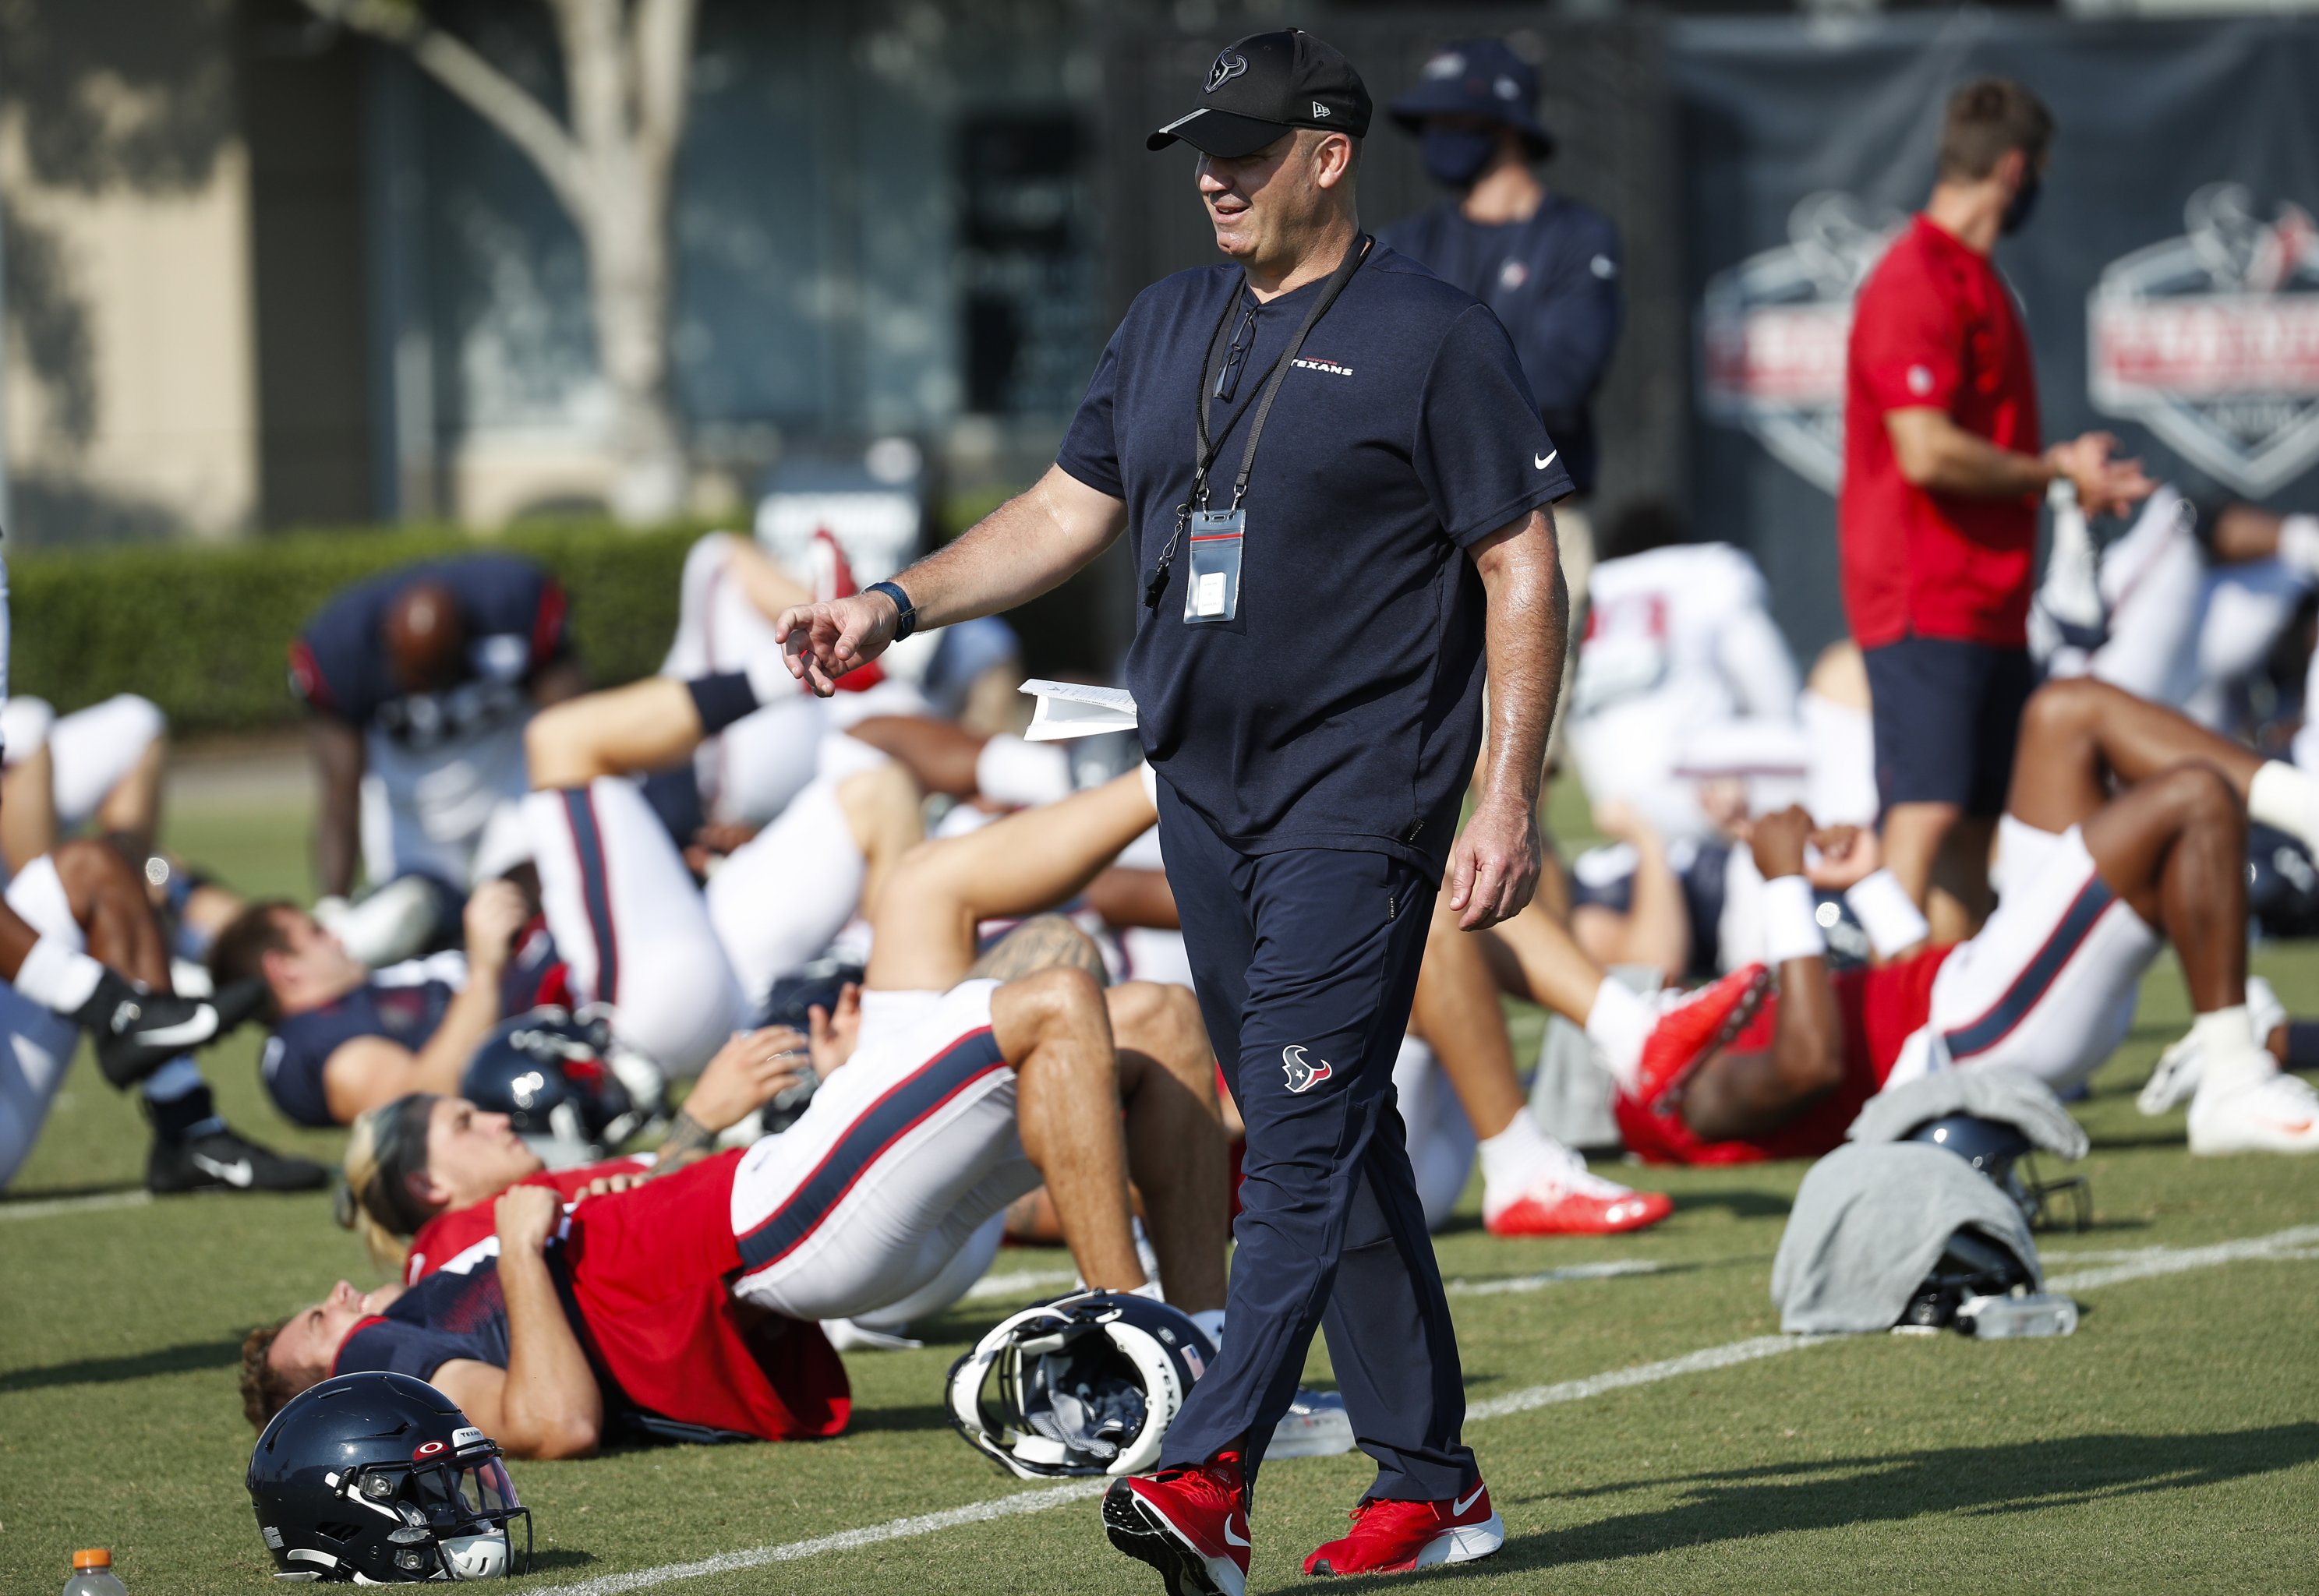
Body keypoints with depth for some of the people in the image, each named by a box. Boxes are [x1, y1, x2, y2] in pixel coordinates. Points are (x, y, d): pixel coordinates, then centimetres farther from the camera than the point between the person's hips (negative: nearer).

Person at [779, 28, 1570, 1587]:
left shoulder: (1435, 336, -6)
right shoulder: (1169, 325, 15)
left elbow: (1522, 569, -8)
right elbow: (1068, 514, 19)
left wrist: (1510, 799, -14)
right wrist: (896, 605, 6)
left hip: (1360, 799, -7)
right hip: (1206, 797, 7)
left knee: (1307, 1133, -13)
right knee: (1329, 1141, 9)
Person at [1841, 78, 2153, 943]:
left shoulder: (1974, 279, 19)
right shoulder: (1915, 282, -14)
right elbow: (1927, 451, -22)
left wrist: (2069, 471, 15)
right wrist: (2050, 470, -10)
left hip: (1986, 603, 10)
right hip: (1927, 602, -10)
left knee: (1975, 824, 10)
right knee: (1927, 817, -15)